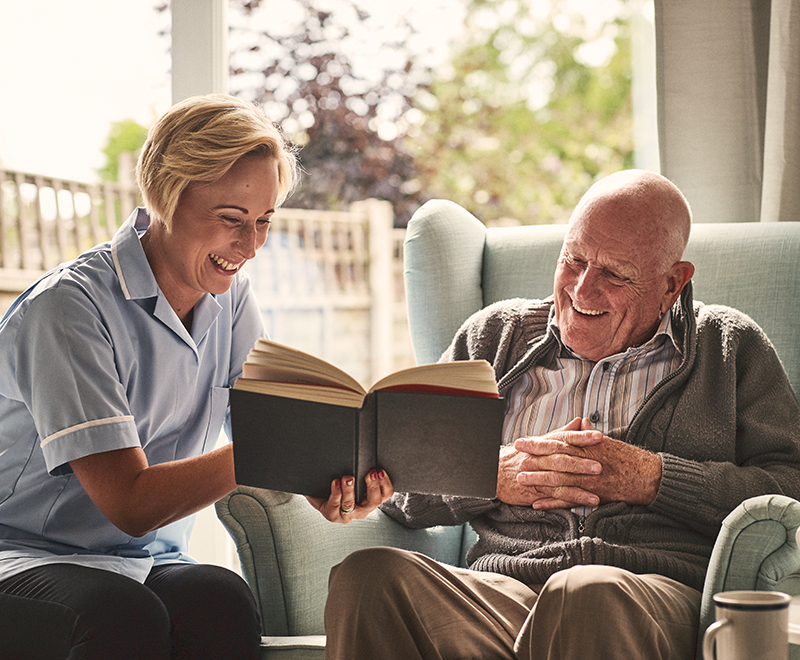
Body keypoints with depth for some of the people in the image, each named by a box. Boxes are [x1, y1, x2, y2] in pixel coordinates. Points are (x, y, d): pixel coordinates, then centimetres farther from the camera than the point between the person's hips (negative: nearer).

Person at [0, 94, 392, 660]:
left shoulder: (231, 297, 6)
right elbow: (129, 502, -22)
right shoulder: (68, 308, -17)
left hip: (150, 561, 5)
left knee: (220, 600, -29)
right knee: (125, 614, -37)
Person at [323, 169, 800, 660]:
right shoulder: (494, 335, 21)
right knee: (369, 575, -30)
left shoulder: (732, 346, 17)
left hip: (664, 589, -2)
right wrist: (496, 476, -2)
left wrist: (650, 478, -6)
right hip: (500, 588, 3)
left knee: (588, 596, -41)